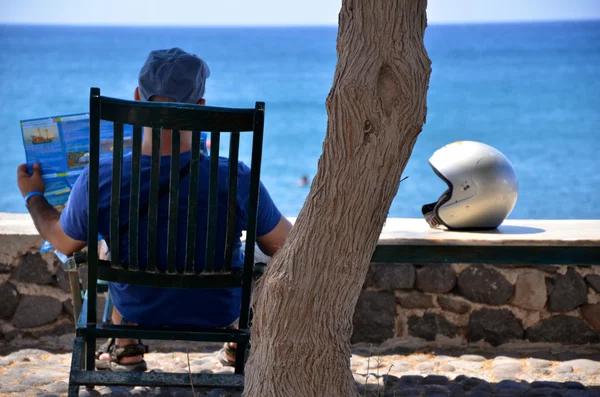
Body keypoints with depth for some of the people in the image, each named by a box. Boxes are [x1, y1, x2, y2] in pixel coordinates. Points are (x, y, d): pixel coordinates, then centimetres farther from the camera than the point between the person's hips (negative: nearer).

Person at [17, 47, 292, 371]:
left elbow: (64, 242, -5)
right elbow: (284, 247, -13)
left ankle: (125, 349, 43)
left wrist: (33, 196, 15)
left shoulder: (97, 182, -27)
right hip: (220, 311, -1)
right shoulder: (235, 179, -31)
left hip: (137, 310, 1)